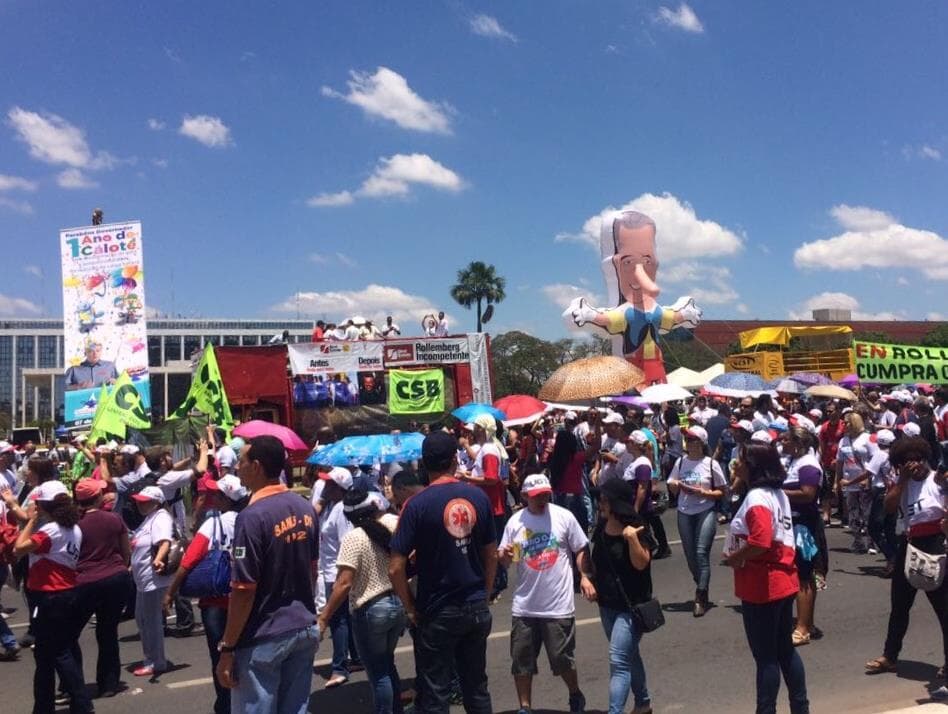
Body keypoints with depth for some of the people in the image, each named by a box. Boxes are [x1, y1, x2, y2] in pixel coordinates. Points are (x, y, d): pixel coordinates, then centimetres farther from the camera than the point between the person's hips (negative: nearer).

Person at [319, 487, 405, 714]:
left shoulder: (353, 538, -18)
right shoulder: (394, 523, -2)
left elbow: (344, 583, -23)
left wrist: (323, 617, -17)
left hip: (371, 610, -7)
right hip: (399, 604, 7)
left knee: (378, 672, 9)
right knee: (388, 664, 25)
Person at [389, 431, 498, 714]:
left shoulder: (417, 504, -14)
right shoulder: (479, 496, -2)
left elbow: (396, 569, -15)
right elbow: (492, 555, 7)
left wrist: (410, 608, -1)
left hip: (438, 613, -4)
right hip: (477, 609, 4)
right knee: (477, 687, 18)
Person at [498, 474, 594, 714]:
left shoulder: (564, 516, -6)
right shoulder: (515, 522, -2)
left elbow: (581, 550, 3)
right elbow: (504, 562, 3)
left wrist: (585, 576, -10)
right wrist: (504, 555, -19)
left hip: (559, 605, -2)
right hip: (525, 606, 2)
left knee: (562, 659, 8)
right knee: (521, 662, 10)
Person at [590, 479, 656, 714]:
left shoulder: (636, 528, -17)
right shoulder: (601, 527, 2)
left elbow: (641, 563, -23)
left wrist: (632, 538, -35)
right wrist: (587, 578, 8)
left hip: (630, 606, -8)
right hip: (607, 603, 8)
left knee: (618, 661, -12)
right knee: (629, 655, 22)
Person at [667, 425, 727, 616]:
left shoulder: (711, 464, -6)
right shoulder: (680, 462, 4)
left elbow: (721, 492, -2)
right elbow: (672, 488, 12)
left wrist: (702, 492, -17)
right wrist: (675, 485, -11)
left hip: (706, 512, -4)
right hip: (684, 513, 4)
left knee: (702, 553, -13)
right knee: (690, 555, 8)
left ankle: (700, 597, -5)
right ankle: (702, 590, 28)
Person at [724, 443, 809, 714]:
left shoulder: (757, 498, -21)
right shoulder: (778, 494, 9)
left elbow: (760, 542, -33)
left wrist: (734, 558, -17)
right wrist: (739, 553, 11)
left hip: (762, 587, -9)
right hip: (783, 580, 9)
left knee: (765, 656, 2)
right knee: (785, 649, 19)